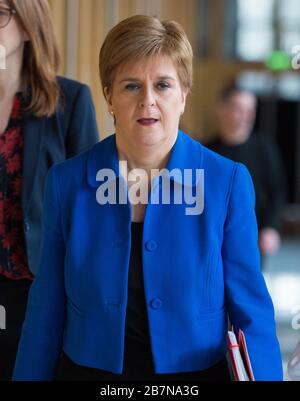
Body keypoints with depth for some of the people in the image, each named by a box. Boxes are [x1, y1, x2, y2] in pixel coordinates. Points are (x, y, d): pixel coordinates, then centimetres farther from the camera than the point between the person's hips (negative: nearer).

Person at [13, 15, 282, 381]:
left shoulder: (228, 183, -9)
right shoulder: (66, 182, -5)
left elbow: (250, 312, -7)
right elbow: (47, 309, 0)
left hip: (197, 371, 0)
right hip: (87, 369, 1)